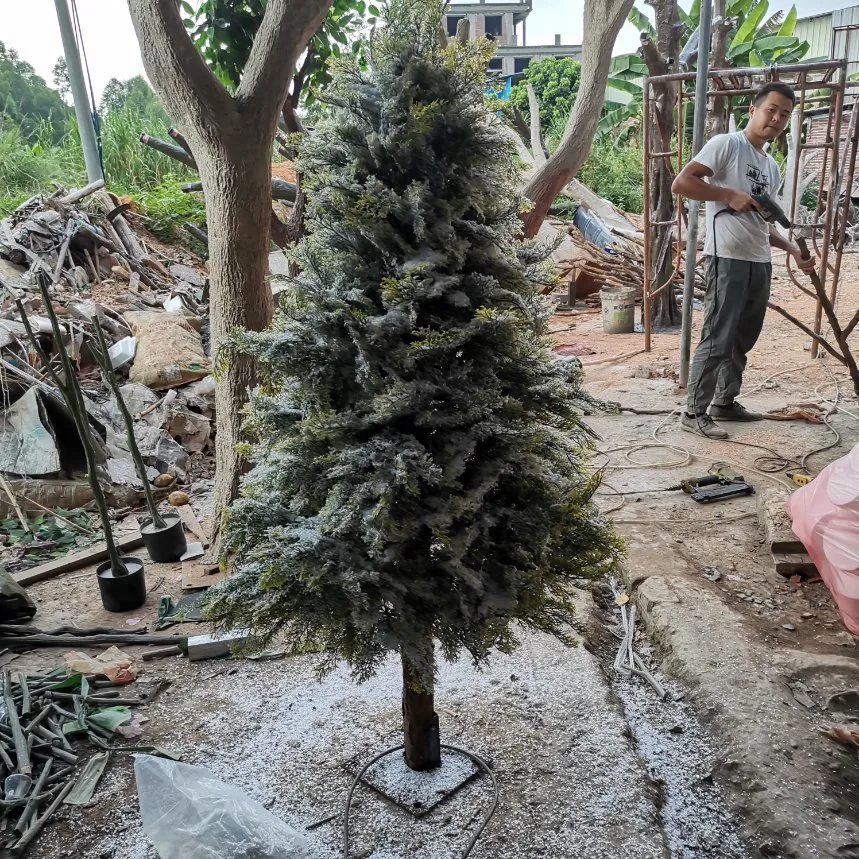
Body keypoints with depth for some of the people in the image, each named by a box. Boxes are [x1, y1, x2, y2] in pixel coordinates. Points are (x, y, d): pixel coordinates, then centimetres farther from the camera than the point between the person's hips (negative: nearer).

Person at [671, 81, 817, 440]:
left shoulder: (772, 168, 21)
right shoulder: (726, 144, -3)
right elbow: (681, 183, -13)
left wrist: (793, 249, 13)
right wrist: (729, 195, -16)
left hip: (760, 263, 9)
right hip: (727, 260, -9)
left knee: (743, 340, 12)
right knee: (717, 340, -10)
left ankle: (725, 402, 23)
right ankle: (694, 412, -3)